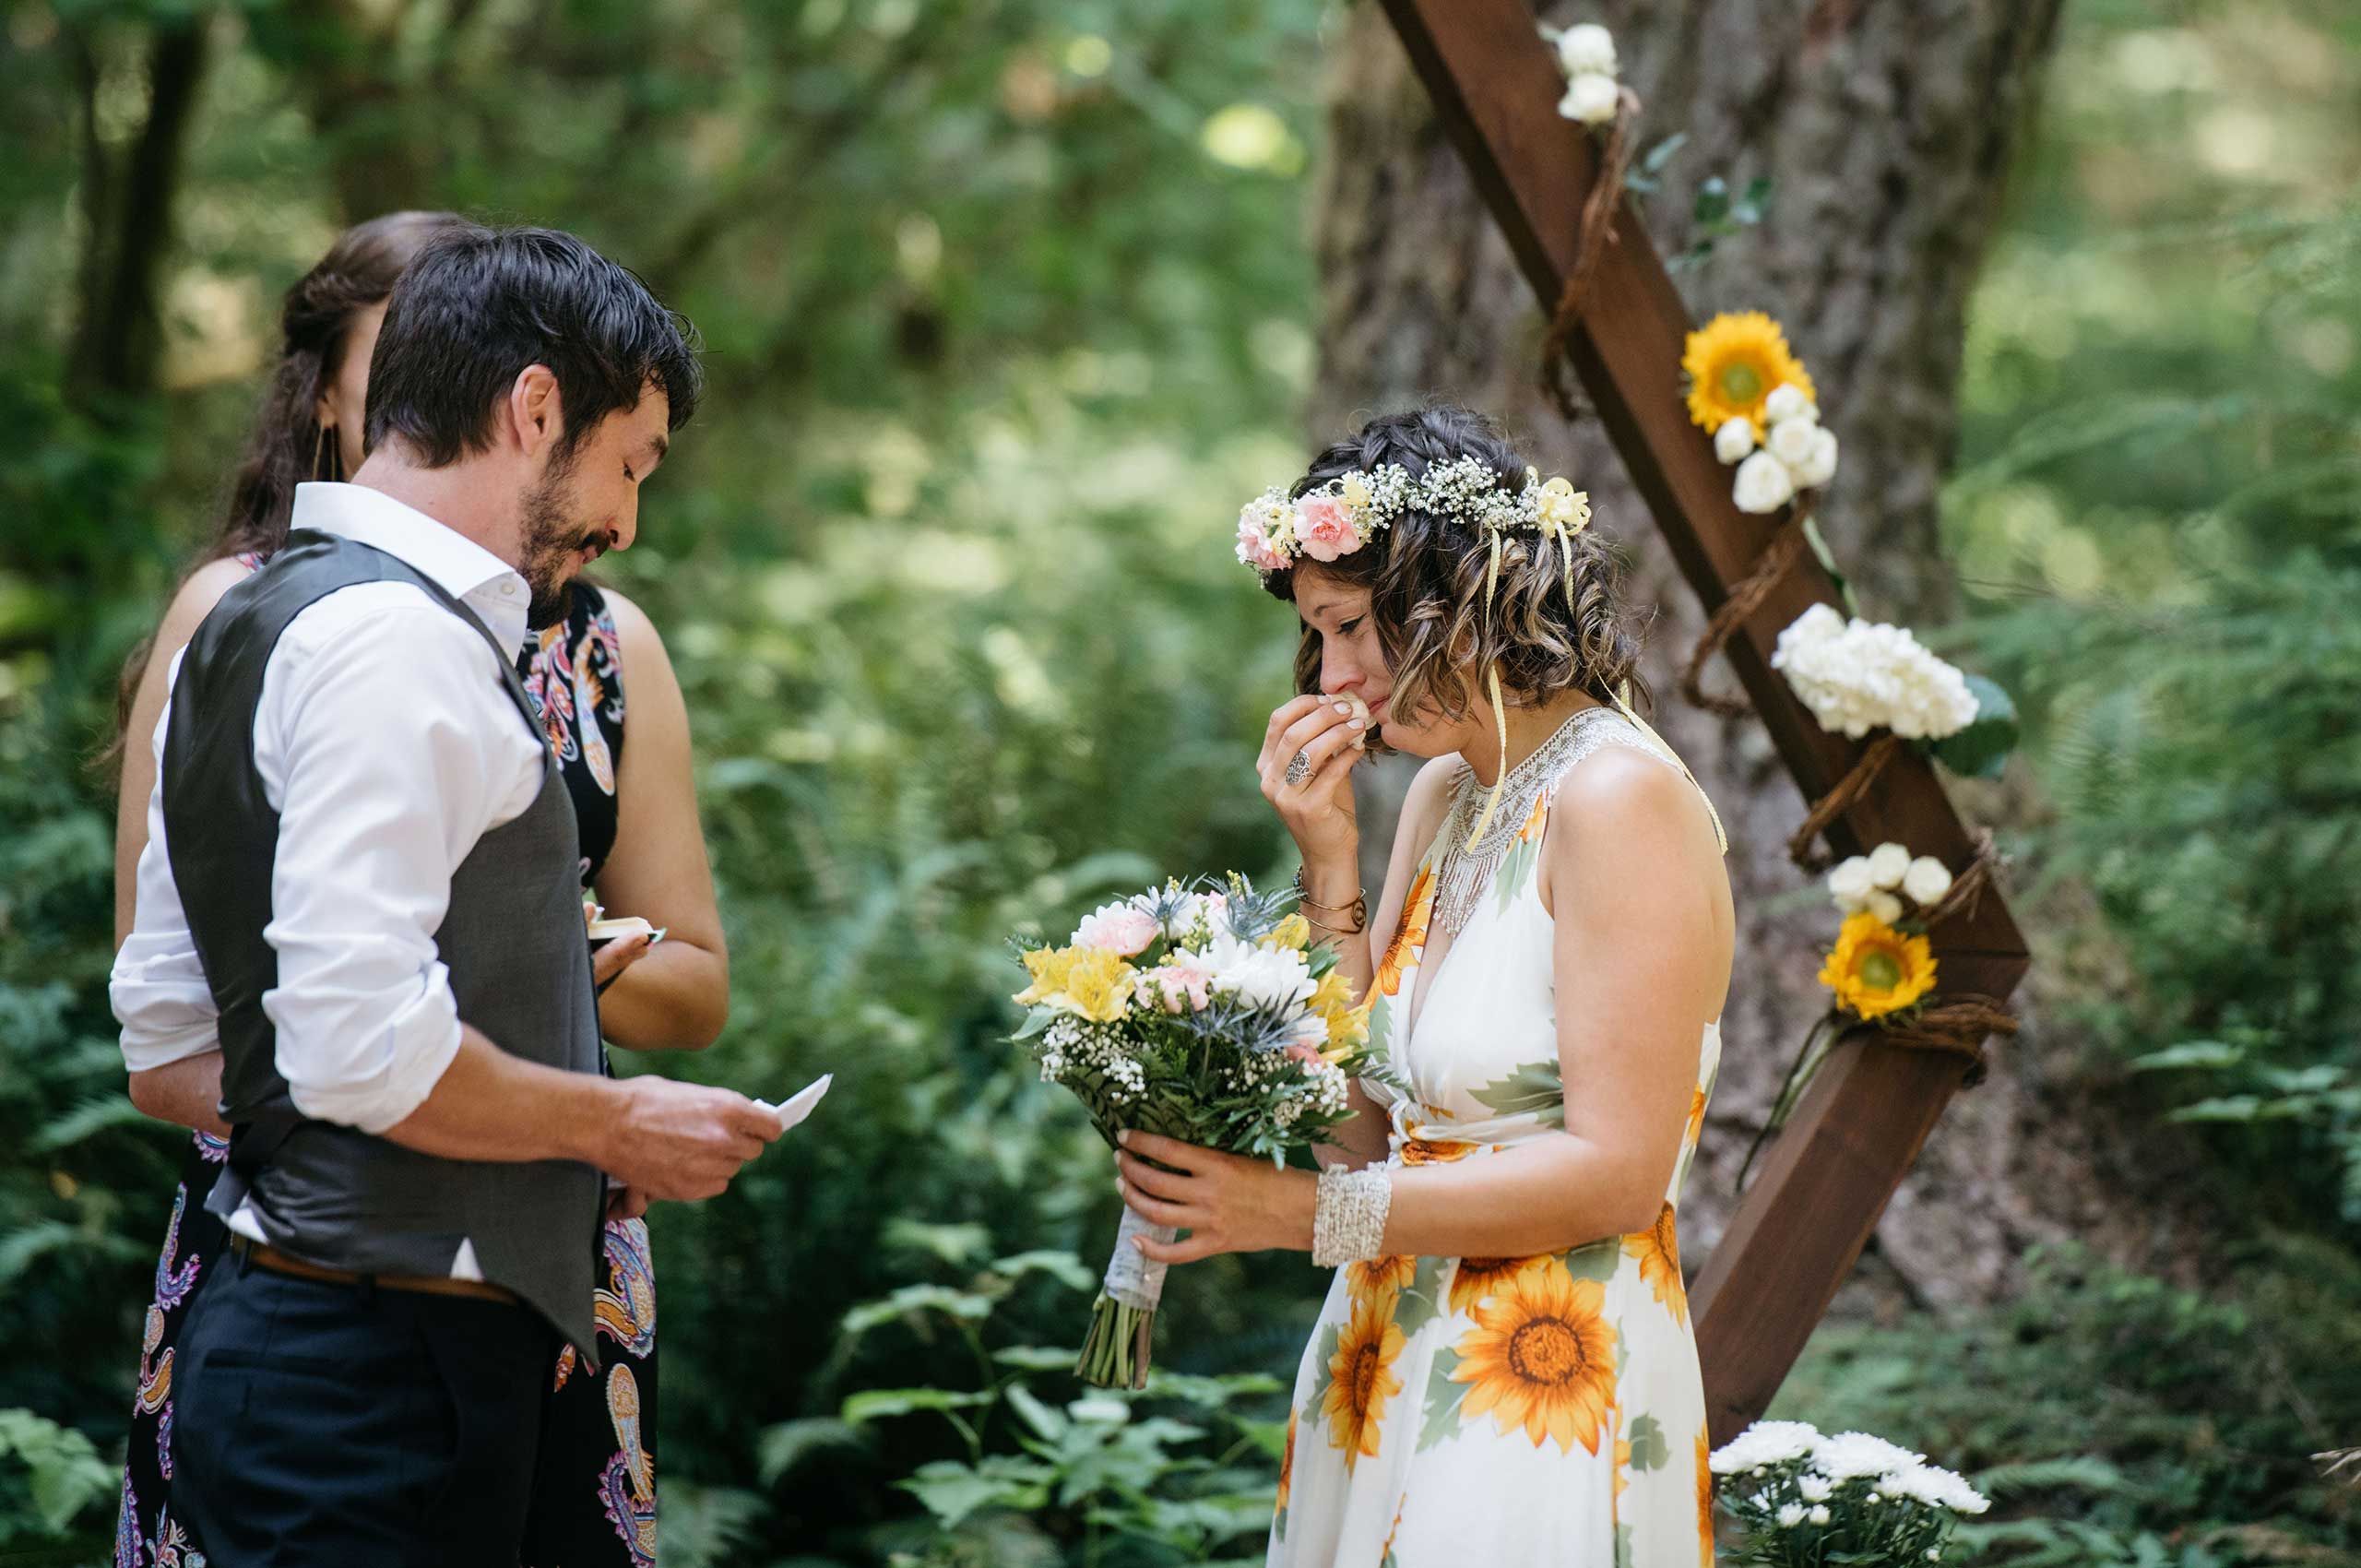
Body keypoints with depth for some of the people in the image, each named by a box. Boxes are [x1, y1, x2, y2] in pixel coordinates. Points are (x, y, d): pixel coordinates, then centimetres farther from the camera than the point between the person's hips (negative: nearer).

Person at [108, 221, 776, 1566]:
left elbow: (166, 1040, 19)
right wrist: (616, 1125, -8)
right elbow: (362, 1044, -24)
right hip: (381, 1382, -10)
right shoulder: (392, 637, -14)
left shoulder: (253, 621, 18)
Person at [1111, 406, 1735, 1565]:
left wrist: (1310, 1212, -17)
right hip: (1384, 1375, 8)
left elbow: (1618, 1173, -20)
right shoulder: (1447, 794, 10)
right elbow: (1366, 1127, 7)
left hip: (1541, 1396, -8)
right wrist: (1329, 860, 0)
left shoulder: (1621, 798, -14)